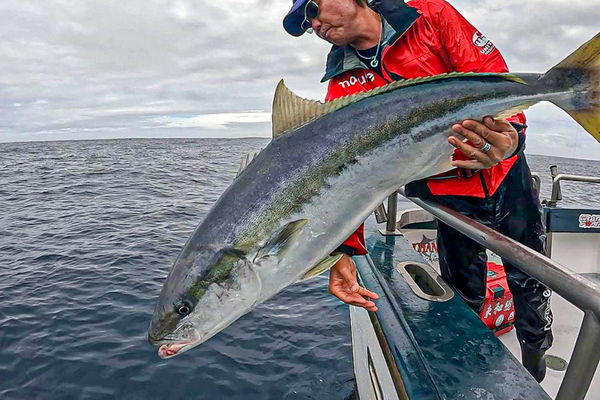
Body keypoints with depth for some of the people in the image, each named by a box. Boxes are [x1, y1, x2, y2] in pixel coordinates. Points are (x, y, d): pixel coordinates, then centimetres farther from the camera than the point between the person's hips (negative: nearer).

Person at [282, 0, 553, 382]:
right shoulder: (344, 87, -7)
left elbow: (494, 75, -17)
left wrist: (511, 131, -39)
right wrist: (344, 248, -28)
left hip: (506, 177, 1)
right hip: (448, 196, 0)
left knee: (531, 283, 17)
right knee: (465, 296, 8)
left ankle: (536, 377, 43)